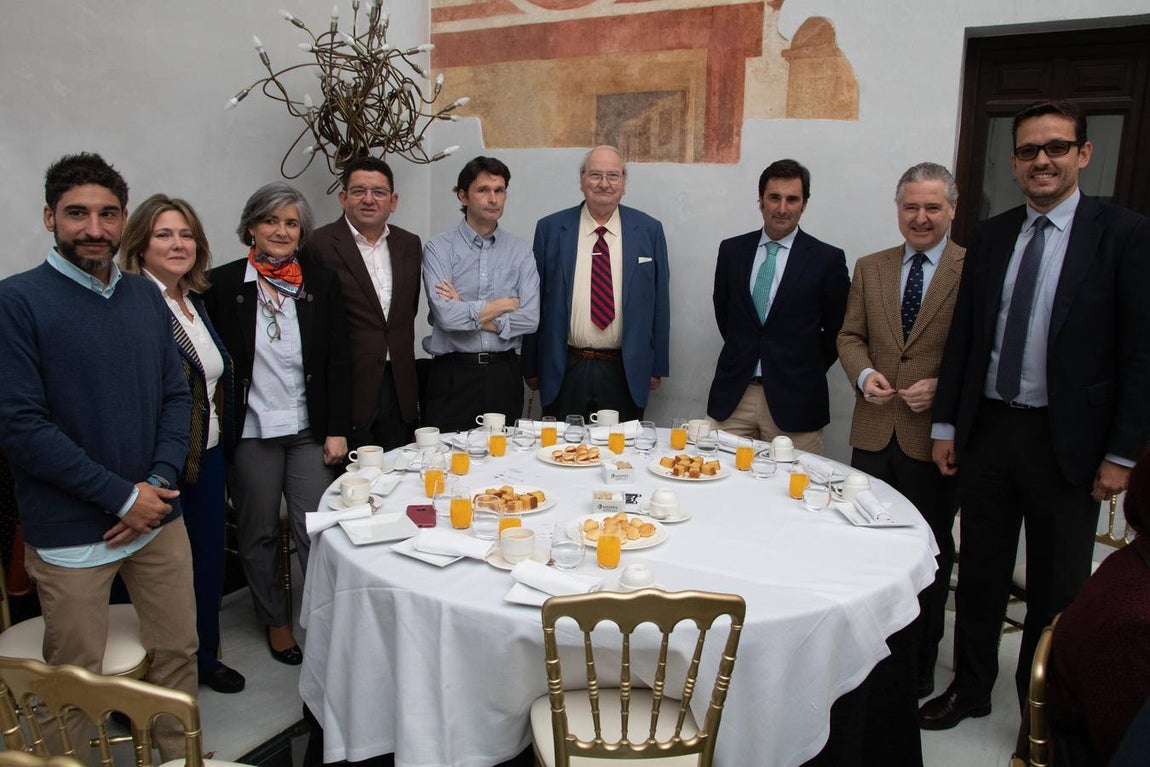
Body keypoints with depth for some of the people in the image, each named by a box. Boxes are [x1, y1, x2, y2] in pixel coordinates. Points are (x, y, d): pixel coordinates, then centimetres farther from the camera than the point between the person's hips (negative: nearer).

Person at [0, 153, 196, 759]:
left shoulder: (145, 296, 7)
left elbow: (177, 395, 7)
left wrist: (160, 482, -8)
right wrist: (122, 497, -15)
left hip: (158, 517, 5)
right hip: (72, 532, -5)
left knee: (178, 652, 15)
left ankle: (181, 756, 35)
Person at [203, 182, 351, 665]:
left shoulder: (321, 284, 2)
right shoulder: (223, 284, -2)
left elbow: (338, 361, 3)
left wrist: (337, 430, -1)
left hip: (308, 430, 1)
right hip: (249, 431, 0)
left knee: (315, 530, 0)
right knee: (258, 533, 13)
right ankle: (275, 620, 31)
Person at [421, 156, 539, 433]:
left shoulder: (520, 251, 6)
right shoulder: (439, 249, -2)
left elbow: (531, 318, -5)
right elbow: (446, 315, -15)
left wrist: (467, 313, -8)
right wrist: (504, 304, -6)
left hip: (504, 371, 3)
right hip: (453, 374, -2)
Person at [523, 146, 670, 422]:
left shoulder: (649, 230, 4)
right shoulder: (550, 229, 2)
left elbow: (659, 303, 6)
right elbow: (535, 302, 3)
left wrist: (657, 367, 4)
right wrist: (530, 367, 3)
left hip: (626, 374, 0)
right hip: (563, 372, 0)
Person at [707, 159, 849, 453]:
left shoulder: (827, 259, -3)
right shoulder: (732, 250, 7)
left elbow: (838, 329, 4)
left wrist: (808, 370, 4)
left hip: (793, 401, -2)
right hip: (733, 396, 3)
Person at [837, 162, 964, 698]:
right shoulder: (870, 268, 9)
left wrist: (944, 387, -18)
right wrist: (864, 374, -8)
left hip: (934, 437, -3)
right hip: (875, 433, 4)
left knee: (928, 555, 11)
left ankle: (918, 670, 27)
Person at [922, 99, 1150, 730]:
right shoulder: (990, 236, 7)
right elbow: (962, 337, 7)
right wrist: (945, 425, 5)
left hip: (1067, 441, -3)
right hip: (987, 429, 4)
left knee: (1056, 588, 10)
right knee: (981, 571, 15)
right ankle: (970, 687, 33)